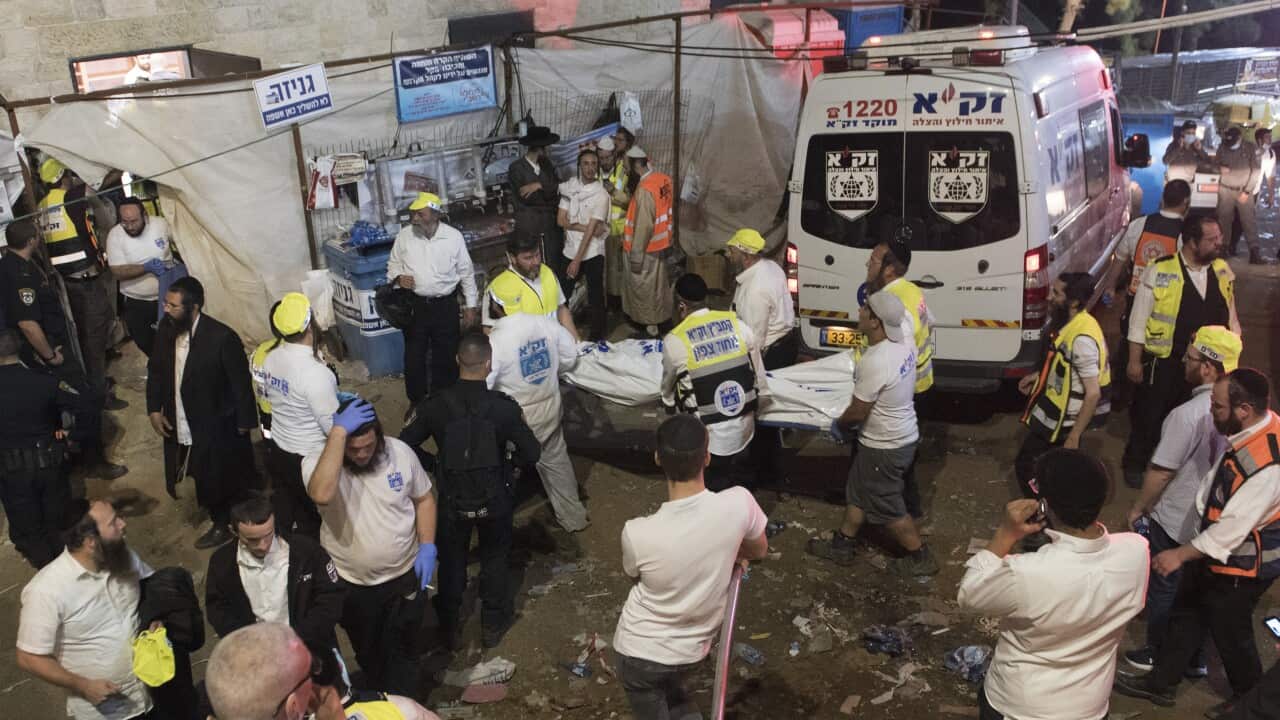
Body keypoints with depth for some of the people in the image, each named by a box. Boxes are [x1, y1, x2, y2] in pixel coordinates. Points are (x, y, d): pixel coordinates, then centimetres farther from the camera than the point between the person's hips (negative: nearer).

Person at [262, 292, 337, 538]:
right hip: (310, 460, -7)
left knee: (286, 522, 23)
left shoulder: (270, 358, -6)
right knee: (312, 527, 15)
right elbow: (333, 426, -23)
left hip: (278, 451, 7)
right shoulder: (315, 373, -29)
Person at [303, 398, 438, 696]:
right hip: (352, 584, 0)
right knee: (368, 654, 24)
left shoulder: (400, 452, -15)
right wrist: (338, 431, -45)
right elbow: (322, 494, -47)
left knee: (402, 652, 16)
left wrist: (427, 546, -10)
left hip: (405, 575, 0)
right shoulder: (318, 462, -23)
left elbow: (424, 498, 1)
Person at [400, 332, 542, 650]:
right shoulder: (504, 406, -21)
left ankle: (450, 628, 38)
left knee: (451, 563, 22)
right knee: (494, 560, 23)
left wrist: (434, 465, 6)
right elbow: (532, 452, -15)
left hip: (452, 501, 1)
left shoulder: (435, 405, -17)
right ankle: (493, 625, 38)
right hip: (495, 501, -1)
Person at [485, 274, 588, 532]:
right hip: (550, 408, 6)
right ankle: (574, 517, 36)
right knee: (557, 461, 23)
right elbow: (570, 356, 5)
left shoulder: (495, 341, -26)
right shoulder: (545, 323, -9)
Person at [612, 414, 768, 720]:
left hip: (640, 651, -3)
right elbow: (759, 551, -2)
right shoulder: (739, 503, -25)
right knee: (671, 690, 32)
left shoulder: (637, 533, -29)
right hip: (693, 650, 3)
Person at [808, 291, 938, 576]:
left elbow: (857, 412, -22)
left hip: (884, 447, -9)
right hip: (902, 435, 9)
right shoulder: (904, 344, -5)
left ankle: (920, 558, 25)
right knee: (857, 492, 21)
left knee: (887, 507, 10)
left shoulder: (875, 362, -33)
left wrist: (838, 424, -2)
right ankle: (841, 545, 35)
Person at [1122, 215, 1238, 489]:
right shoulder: (1159, 271, -17)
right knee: (1149, 415, 12)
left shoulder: (1223, 271, -1)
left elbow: (1230, 317, 9)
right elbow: (1139, 319, -12)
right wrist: (1134, 361, -9)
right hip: (1164, 363, -4)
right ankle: (1135, 464, 33)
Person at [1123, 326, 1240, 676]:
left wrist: (1138, 508, -5)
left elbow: (1160, 473, -21)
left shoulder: (1187, 415, -29)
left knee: (1163, 587, 13)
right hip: (1215, 520, 6)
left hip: (1175, 522, -6)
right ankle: (1194, 657, 35)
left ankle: (1157, 654, 30)